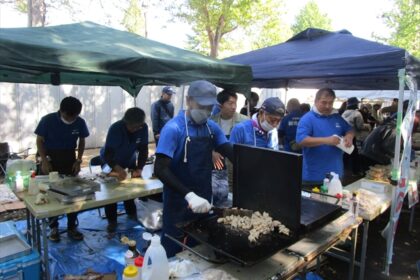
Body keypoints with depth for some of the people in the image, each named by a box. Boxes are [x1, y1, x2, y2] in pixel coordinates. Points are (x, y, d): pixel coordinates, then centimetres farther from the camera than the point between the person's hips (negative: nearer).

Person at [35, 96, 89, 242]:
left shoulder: (80, 122, -11)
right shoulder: (47, 120, -17)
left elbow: (81, 141, 3)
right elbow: (40, 141, -7)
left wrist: (78, 160, -6)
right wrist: (44, 161, -16)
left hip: (69, 159, 2)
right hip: (50, 159, -2)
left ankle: (72, 227, 14)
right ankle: (54, 227, 17)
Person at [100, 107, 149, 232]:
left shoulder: (143, 128, -24)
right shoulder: (115, 128, -35)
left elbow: (143, 150, -18)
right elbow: (108, 153, -39)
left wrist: (139, 168, -31)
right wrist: (117, 169, -55)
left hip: (129, 161, 3)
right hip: (111, 162, -3)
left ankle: (132, 213, 33)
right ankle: (112, 220, 13)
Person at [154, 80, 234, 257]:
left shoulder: (212, 128, 2)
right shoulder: (173, 129, -17)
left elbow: (232, 155, 1)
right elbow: (160, 169, -25)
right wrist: (189, 195, -35)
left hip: (203, 201, 6)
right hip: (179, 204, -6)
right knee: (174, 253, 11)